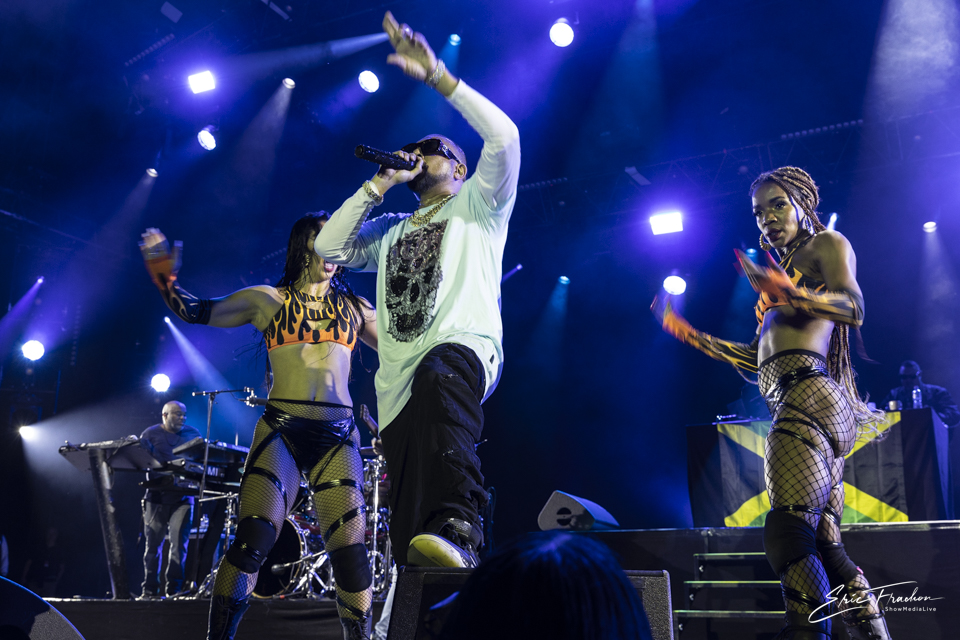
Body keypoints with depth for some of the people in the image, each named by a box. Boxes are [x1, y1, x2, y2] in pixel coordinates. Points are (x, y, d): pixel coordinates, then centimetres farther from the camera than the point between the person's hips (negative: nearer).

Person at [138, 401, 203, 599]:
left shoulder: (193, 434, 11)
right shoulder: (150, 434, 4)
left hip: (183, 497, 1)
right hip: (157, 497, -1)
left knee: (179, 543, -6)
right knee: (152, 544, 4)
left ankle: (174, 589, 1)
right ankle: (149, 589, 14)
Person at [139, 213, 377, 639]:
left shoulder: (354, 308, 17)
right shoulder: (268, 300, 12)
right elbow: (196, 312, 11)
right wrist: (166, 280, -3)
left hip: (338, 436, 2)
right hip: (281, 429, -2)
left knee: (349, 544, -7)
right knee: (254, 536, -16)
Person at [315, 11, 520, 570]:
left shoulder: (478, 205, 17)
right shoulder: (391, 231, 31)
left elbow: (504, 136, 0)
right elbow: (329, 247, 17)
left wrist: (436, 74, -1)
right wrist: (380, 184, 18)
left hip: (464, 346, -5)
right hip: (400, 381, 6)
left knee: (439, 374, -44)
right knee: (408, 522, -2)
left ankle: (458, 528, -54)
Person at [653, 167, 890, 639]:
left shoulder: (827, 245, 9)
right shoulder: (783, 272, 32)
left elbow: (854, 308, -11)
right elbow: (757, 359, 29)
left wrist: (791, 294, -29)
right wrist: (685, 332, 29)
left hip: (808, 395, -9)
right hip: (795, 404, 9)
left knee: (788, 532, -20)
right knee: (825, 546, 4)